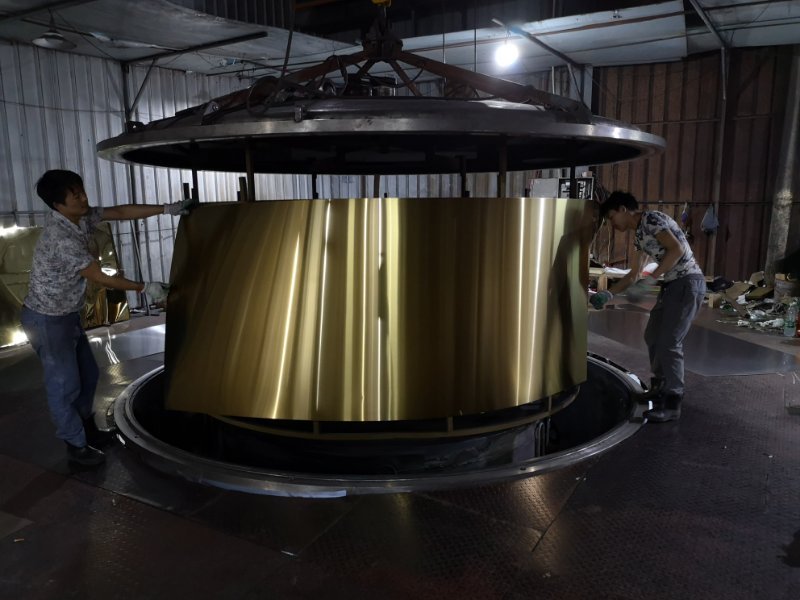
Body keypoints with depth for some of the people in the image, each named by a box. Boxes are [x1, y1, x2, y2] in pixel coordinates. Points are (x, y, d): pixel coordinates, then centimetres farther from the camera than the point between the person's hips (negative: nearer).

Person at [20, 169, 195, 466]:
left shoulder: (82, 217, -5)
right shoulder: (61, 239, -31)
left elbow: (121, 212, 2)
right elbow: (101, 278, -26)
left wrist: (166, 209, -3)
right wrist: (145, 288, -19)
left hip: (67, 314, 9)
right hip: (47, 320, -9)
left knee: (87, 374, 19)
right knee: (64, 384, 4)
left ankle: (87, 427, 38)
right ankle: (77, 446, 20)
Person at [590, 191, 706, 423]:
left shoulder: (651, 219, -11)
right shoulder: (638, 236, 17)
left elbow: (678, 249, -21)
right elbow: (633, 276, 21)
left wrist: (653, 278, -21)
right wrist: (608, 293, 15)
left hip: (688, 283, -10)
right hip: (672, 285, 10)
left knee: (669, 342, -12)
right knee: (653, 336, 17)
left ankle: (671, 404, -7)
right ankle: (659, 388, 33)